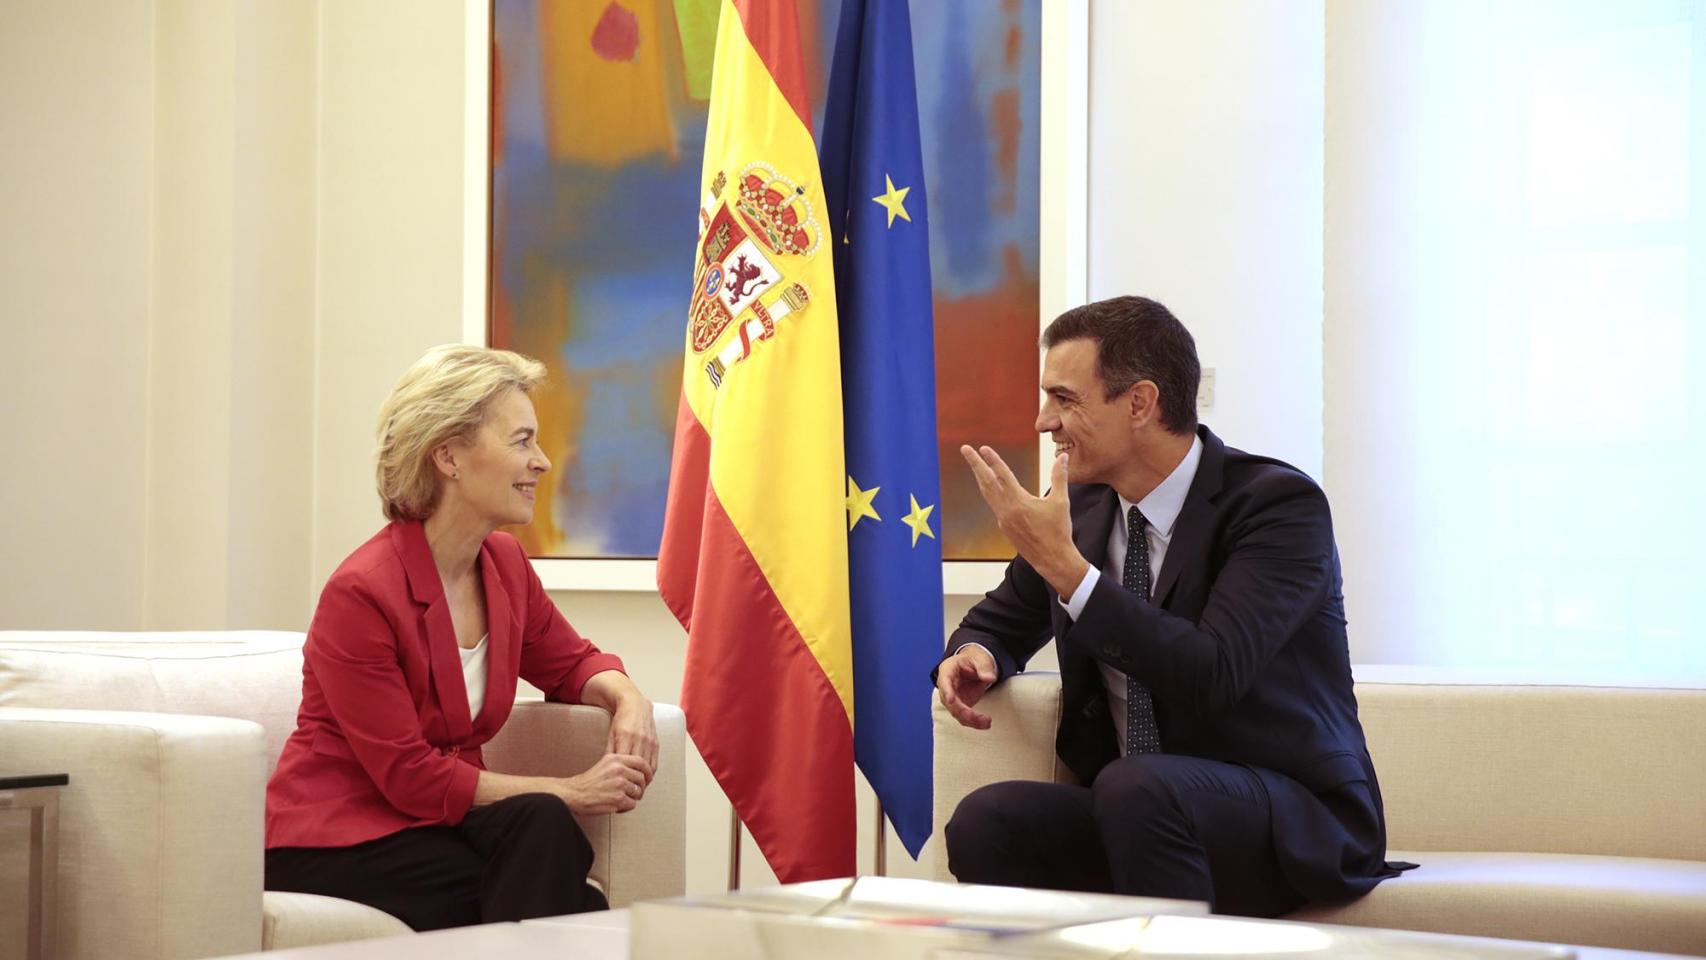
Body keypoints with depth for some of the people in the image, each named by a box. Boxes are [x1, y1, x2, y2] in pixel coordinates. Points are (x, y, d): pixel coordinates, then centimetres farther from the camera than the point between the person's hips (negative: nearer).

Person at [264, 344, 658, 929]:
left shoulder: (505, 564, 2)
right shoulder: (361, 593, -19)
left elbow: (570, 663, 19)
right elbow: (411, 776, -18)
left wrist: (626, 698, -5)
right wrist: (570, 793, -17)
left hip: (433, 822, 6)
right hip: (337, 841, -6)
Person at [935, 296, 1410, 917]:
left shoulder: (1280, 504, -13)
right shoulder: (1081, 506, 6)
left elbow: (1211, 675, -26)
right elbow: (1001, 620, 24)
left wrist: (1064, 565, -27)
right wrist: (972, 654, -2)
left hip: (1297, 827, -5)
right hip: (1133, 811, 5)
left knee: (1136, 786, -35)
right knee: (985, 820, -23)